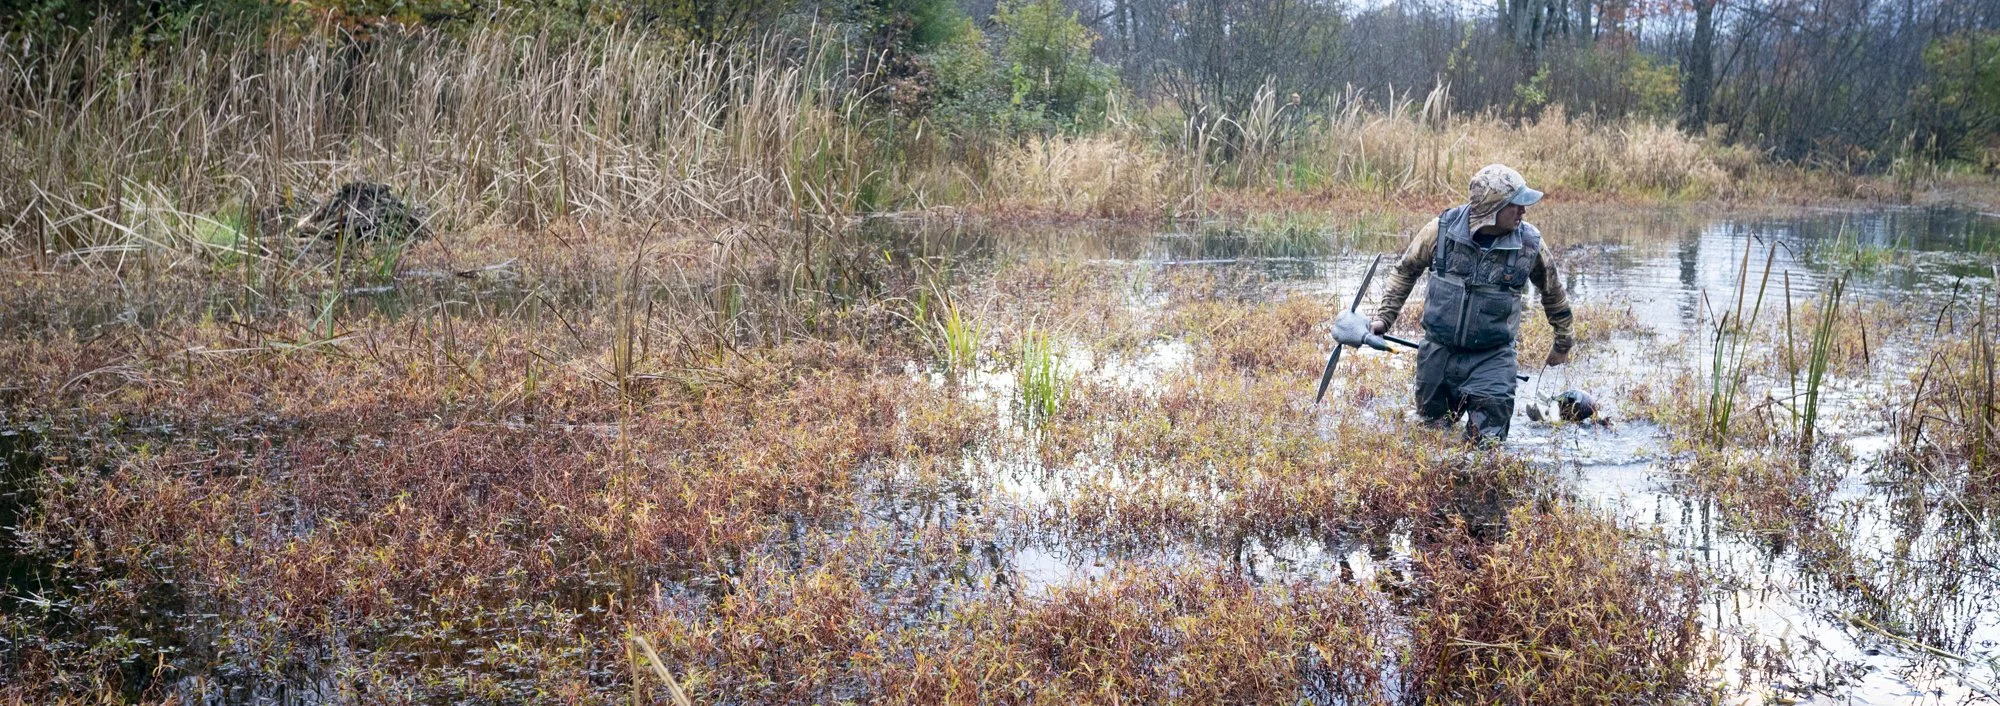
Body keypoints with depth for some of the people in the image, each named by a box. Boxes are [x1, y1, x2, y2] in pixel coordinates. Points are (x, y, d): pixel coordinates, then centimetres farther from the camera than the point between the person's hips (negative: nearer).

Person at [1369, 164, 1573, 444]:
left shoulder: (1530, 243, -10)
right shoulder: (1443, 229, -11)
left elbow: (1553, 293, 9)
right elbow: (1406, 270, 6)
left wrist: (1563, 343, 19)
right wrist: (1384, 317, 2)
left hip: (1492, 359, -1)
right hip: (1438, 353, 1)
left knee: (1488, 443, -7)